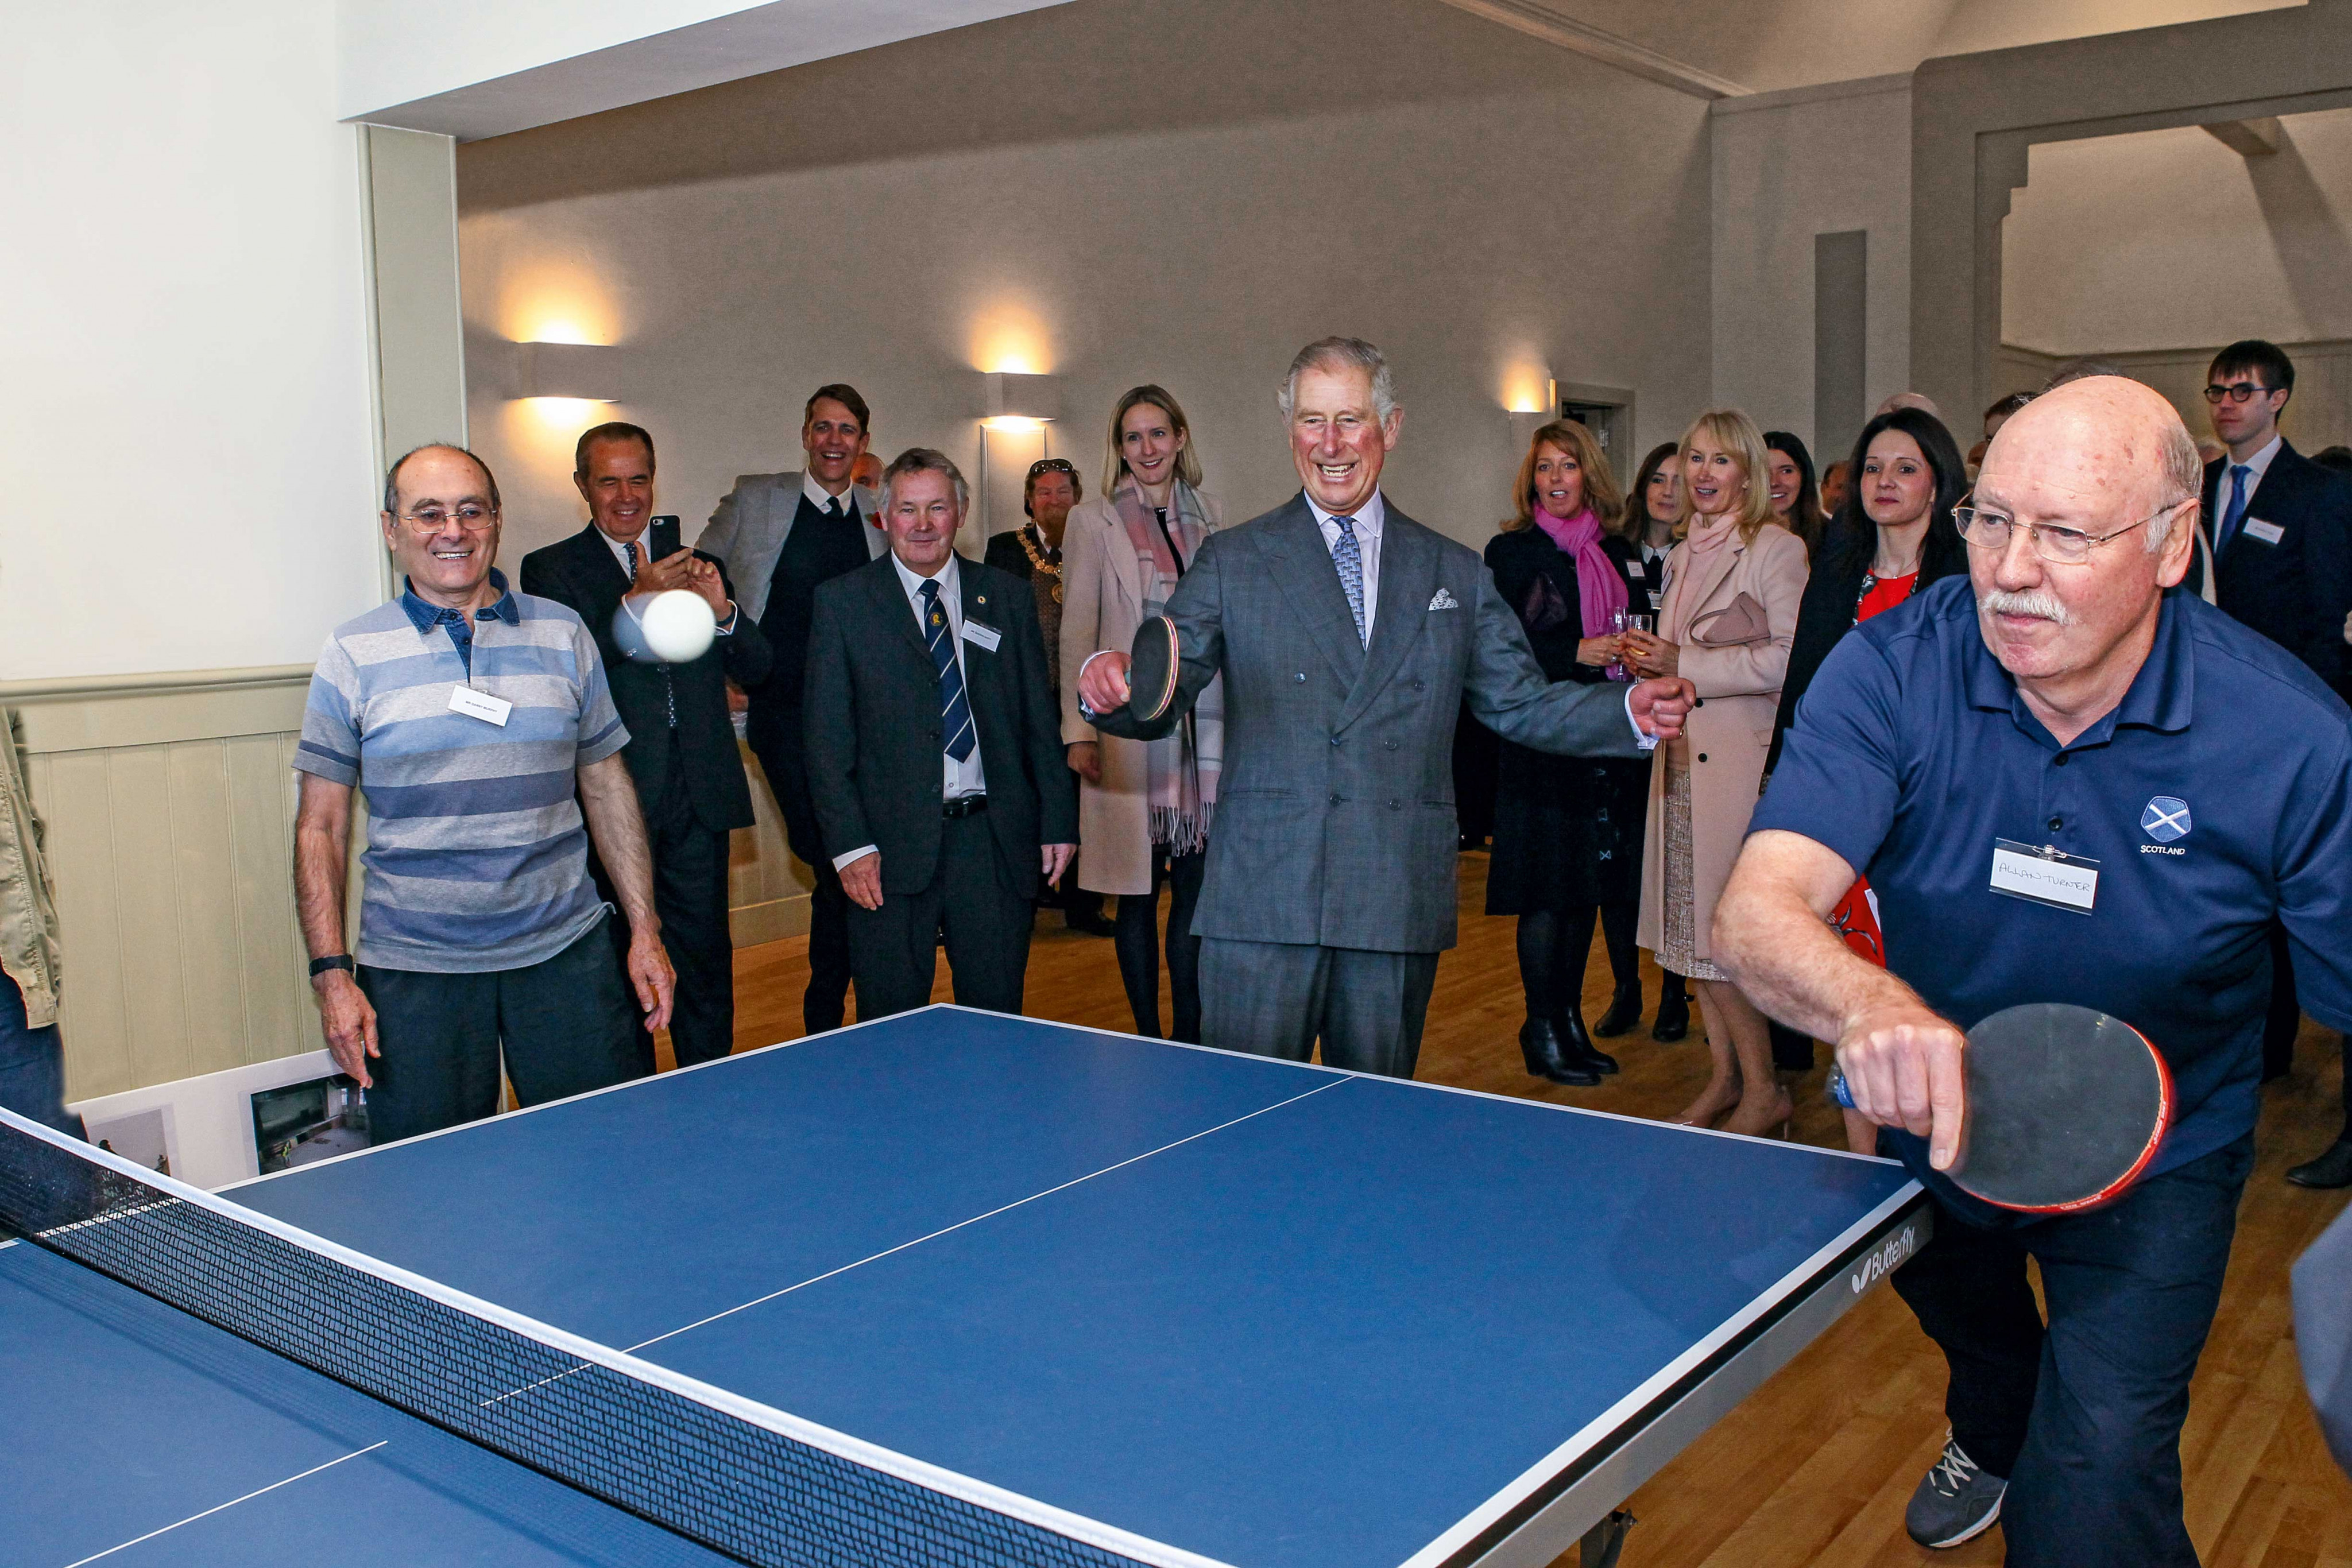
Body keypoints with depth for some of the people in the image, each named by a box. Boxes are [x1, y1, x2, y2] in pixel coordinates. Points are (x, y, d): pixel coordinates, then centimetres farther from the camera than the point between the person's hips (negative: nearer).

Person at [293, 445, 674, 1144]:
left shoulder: (563, 635, 6)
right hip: (413, 970, -1)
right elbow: (321, 828, 3)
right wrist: (331, 973, -5)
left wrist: (645, 931, 6)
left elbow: (607, 786, 10)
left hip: (566, 953, 1)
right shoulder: (352, 655, 1)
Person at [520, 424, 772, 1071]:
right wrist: (636, 601, -24)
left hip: (698, 798, 3)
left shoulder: (698, 565, 14)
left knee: (706, 965, 7)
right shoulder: (551, 570, 3)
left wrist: (722, 611, -11)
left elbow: (755, 670, 8)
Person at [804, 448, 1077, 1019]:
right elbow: (826, 739, 0)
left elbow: (1041, 721, 12)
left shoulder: (1007, 596, 11)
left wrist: (1059, 821, 5)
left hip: (997, 842, 2)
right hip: (892, 846, -2)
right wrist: (848, 844, -8)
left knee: (997, 1022, 7)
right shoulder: (841, 601, 4)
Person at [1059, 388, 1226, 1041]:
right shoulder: (1094, 521, 2)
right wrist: (1078, 731, -6)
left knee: (1197, 888, 4)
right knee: (1139, 895, 3)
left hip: (1205, 729, 3)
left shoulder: (1210, 515, 11)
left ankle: (1189, 1038, 15)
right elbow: (1077, 635, 0)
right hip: (1132, 732, -3)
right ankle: (1148, 1040, 14)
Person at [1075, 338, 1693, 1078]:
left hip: (1401, 903, 2)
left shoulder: (1456, 573, 13)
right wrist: (1112, 685, -25)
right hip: (1263, 901, -2)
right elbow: (1164, 698, -2)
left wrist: (1632, 712, -4)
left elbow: (1521, 703, 13)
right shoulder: (1231, 561, 7)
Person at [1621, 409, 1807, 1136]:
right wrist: (1650, 660, 7)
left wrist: (1684, 664, -14)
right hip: (1683, 756, 8)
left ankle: (1762, 1091, 3)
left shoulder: (1776, 549, -5)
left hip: (1741, 760, -7)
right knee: (1689, 932, 7)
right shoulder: (1684, 556, 18)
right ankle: (1723, 1079, 18)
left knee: (1721, 934, -9)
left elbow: (1790, 660, -14)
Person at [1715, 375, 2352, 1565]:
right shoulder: (1892, 671, -25)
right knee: (1965, 1320, 34)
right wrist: (1869, 1007, -58)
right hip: (1937, 1116, 3)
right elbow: (1757, 912, -36)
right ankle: (1992, 1432, 69)